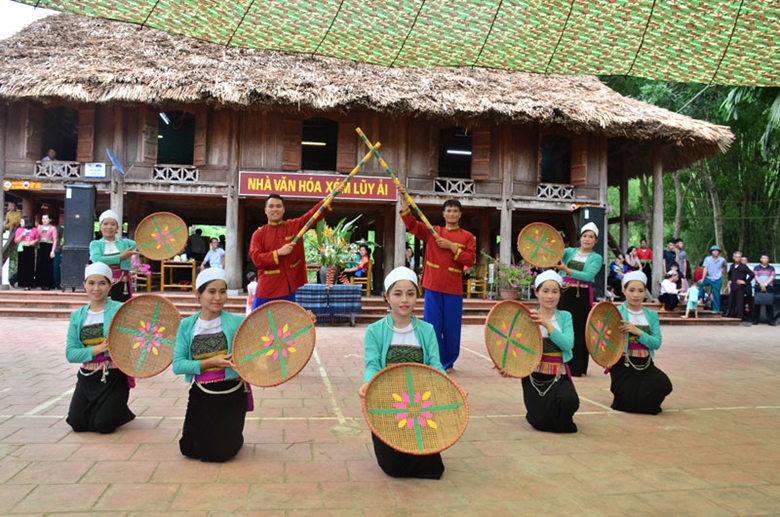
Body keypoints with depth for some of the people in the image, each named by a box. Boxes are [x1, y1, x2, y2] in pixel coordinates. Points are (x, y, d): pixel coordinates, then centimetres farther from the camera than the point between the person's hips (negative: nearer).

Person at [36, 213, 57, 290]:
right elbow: (37, 238, 11)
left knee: (48, 266, -5)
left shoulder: (53, 228, 2)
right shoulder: (39, 227, 13)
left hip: (48, 247, -4)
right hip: (41, 247, 4)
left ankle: (48, 284, -1)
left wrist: (52, 251, -10)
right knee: (40, 266, 0)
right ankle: (42, 283, 8)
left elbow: (55, 240, -3)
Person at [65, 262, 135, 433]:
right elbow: (70, 353, -3)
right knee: (77, 423, -3)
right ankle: (96, 409, 31)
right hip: (87, 377, 4)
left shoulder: (120, 310, -8)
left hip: (114, 377, -4)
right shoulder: (77, 316, 5)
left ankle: (120, 411, 25)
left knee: (103, 424, -10)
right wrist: (97, 349, -18)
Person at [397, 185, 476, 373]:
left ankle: (449, 363, 19)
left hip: (453, 289, 0)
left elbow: (470, 260, -3)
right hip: (433, 287, 1)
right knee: (433, 326, 3)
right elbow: (411, 223, -2)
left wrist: (451, 246, -12)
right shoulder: (433, 232, 8)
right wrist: (404, 199, -12)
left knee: (451, 328, 5)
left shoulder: (467, 236, 6)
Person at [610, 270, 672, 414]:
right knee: (628, 403, -13)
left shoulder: (652, 315, 7)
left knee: (664, 385, -24)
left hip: (645, 364, 3)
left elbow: (657, 343, -5)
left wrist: (637, 332, -19)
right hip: (623, 364, -3)